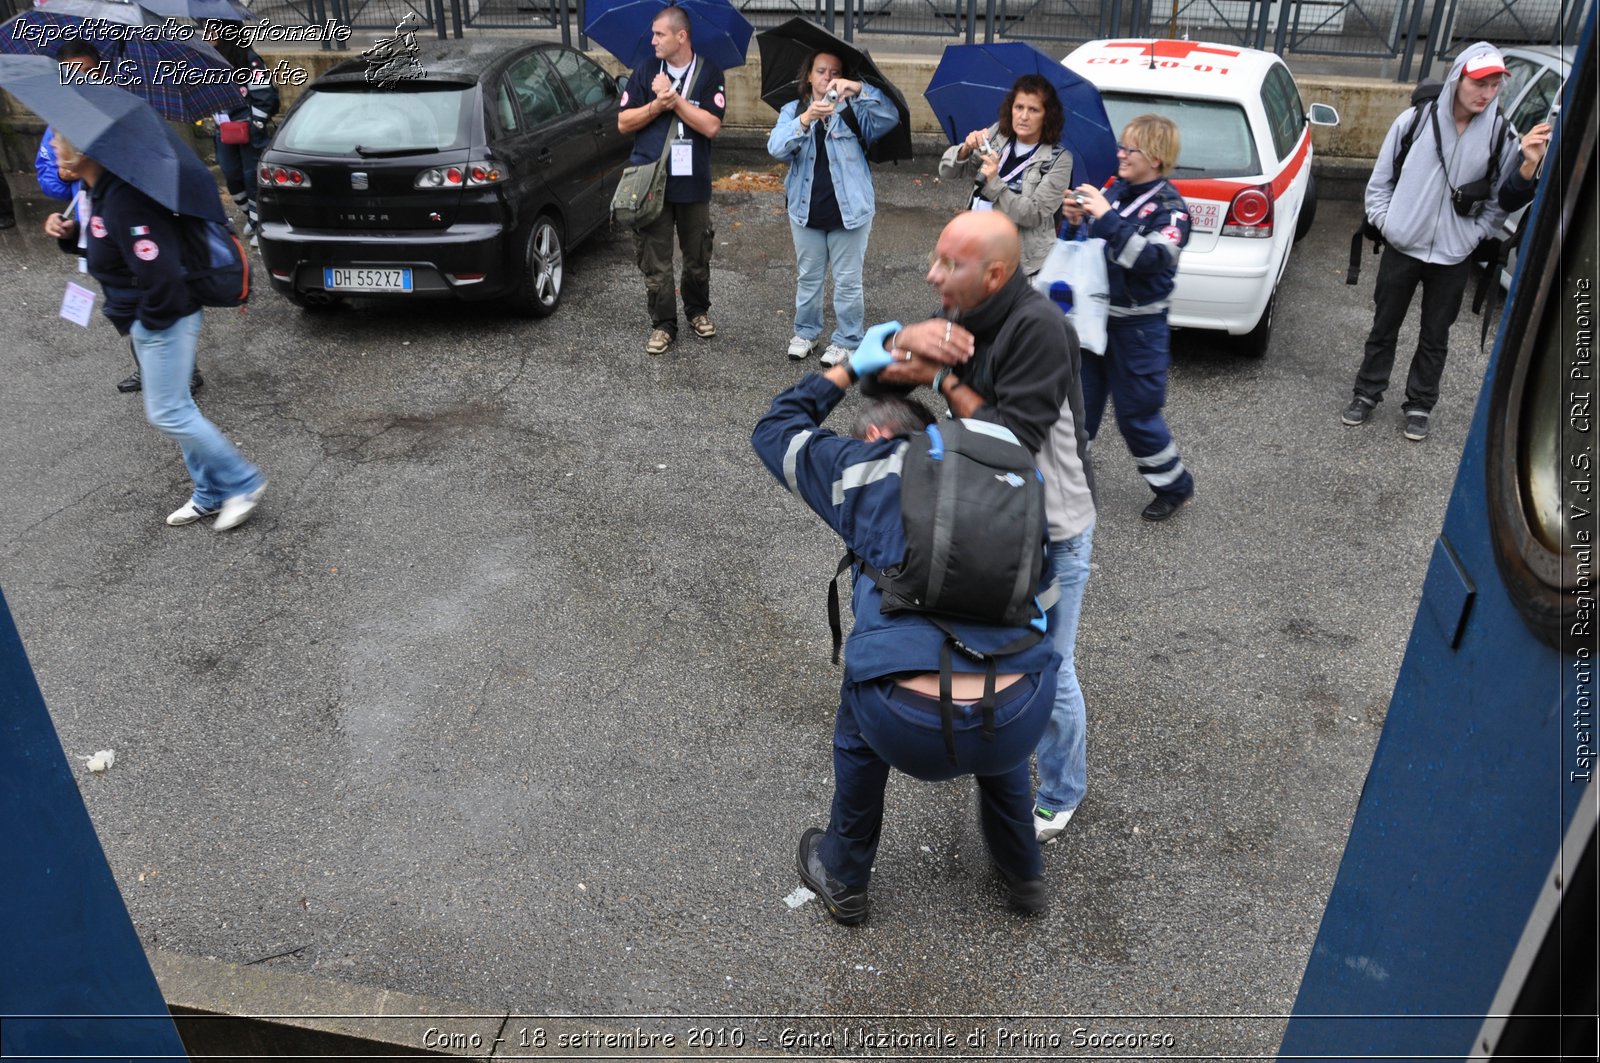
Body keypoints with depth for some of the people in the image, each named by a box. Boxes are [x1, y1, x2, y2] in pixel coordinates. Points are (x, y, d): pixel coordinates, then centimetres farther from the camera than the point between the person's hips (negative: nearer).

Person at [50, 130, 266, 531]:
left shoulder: (123, 198, -26)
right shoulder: (99, 192, 7)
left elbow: (160, 271, -32)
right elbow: (100, 248, 21)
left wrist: (151, 318, -17)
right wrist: (69, 236, 1)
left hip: (166, 320, -11)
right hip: (146, 321, 11)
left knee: (167, 413, -5)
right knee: (175, 408, 16)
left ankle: (242, 483, 8)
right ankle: (210, 493, 26)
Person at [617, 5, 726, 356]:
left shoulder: (709, 73, -2)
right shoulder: (645, 71, 4)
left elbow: (711, 126, -13)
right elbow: (624, 123, 1)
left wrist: (674, 98, -16)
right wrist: (657, 105, -14)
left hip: (693, 183, -1)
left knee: (697, 258, 13)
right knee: (655, 261, 2)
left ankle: (697, 310, 35)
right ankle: (663, 325, 14)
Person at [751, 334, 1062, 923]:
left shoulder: (868, 465, 10)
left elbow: (774, 431, 27)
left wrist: (849, 367, 32)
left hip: (909, 732, -2)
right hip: (1020, 727, 3)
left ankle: (842, 879, 45)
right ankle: (1023, 874, 51)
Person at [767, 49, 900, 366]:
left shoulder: (854, 110, -1)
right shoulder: (793, 111, 2)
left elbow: (889, 118, -19)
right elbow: (776, 147, -17)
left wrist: (859, 89, -32)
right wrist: (806, 119, -33)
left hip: (850, 210, -2)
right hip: (806, 211, 2)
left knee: (848, 281, 4)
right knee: (808, 277, 15)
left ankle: (847, 341, 16)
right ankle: (805, 333, 30)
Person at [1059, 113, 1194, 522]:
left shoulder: (1170, 207, -13)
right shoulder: (1114, 190, 4)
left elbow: (1152, 259, -30)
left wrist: (1107, 218, -32)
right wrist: (1076, 220, -9)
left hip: (1138, 327, -6)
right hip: (1097, 315, 6)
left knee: (1137, 414, 4)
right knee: (1080, 401, 14)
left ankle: (1173, 485, 25)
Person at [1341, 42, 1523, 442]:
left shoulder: (1501, 135, -6)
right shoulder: (1415, 120, -8)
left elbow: (1501, 199, 4)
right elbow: (1380, 180, 2)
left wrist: (1473, 234, -6)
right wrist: (1386, 223, -5)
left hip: (1453, 258, 1)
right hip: (1402, 248, 0)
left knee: (1435, 337, 11)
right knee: (1384, 327, 11)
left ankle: (1419, 405, 25)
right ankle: (1367, 394, 27)